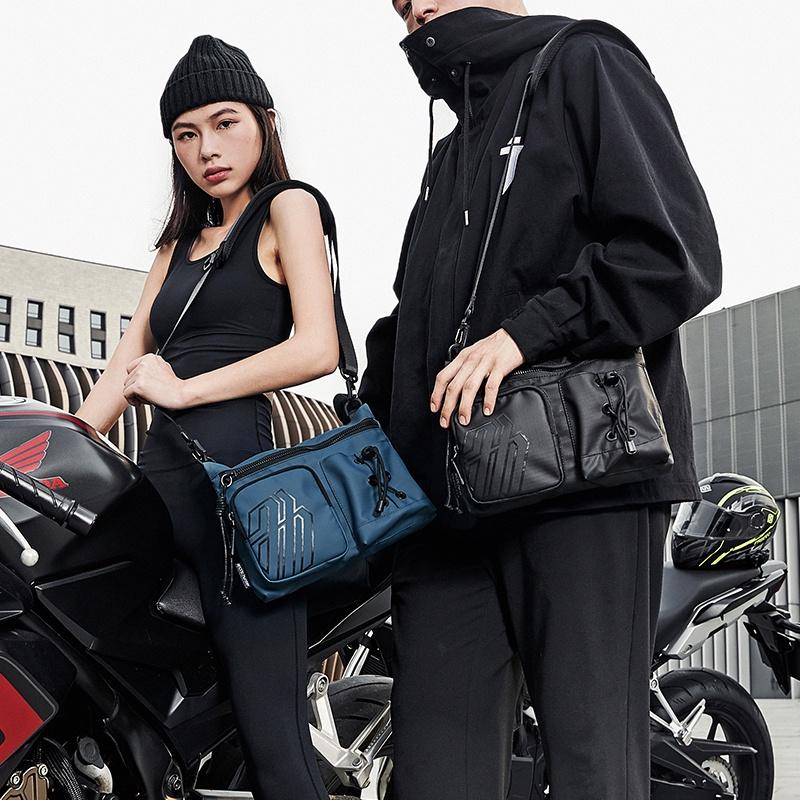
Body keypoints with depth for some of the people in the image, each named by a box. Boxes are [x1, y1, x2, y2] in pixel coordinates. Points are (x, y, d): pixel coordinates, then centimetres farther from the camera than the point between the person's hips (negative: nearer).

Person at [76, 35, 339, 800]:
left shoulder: (288, 207, 7)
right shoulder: (179, 244, 27)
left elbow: (317, 348, -7)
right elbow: (123, 372, 21)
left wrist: (185, 389, -8)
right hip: (162, 469, 8)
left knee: (271, 737, -13)